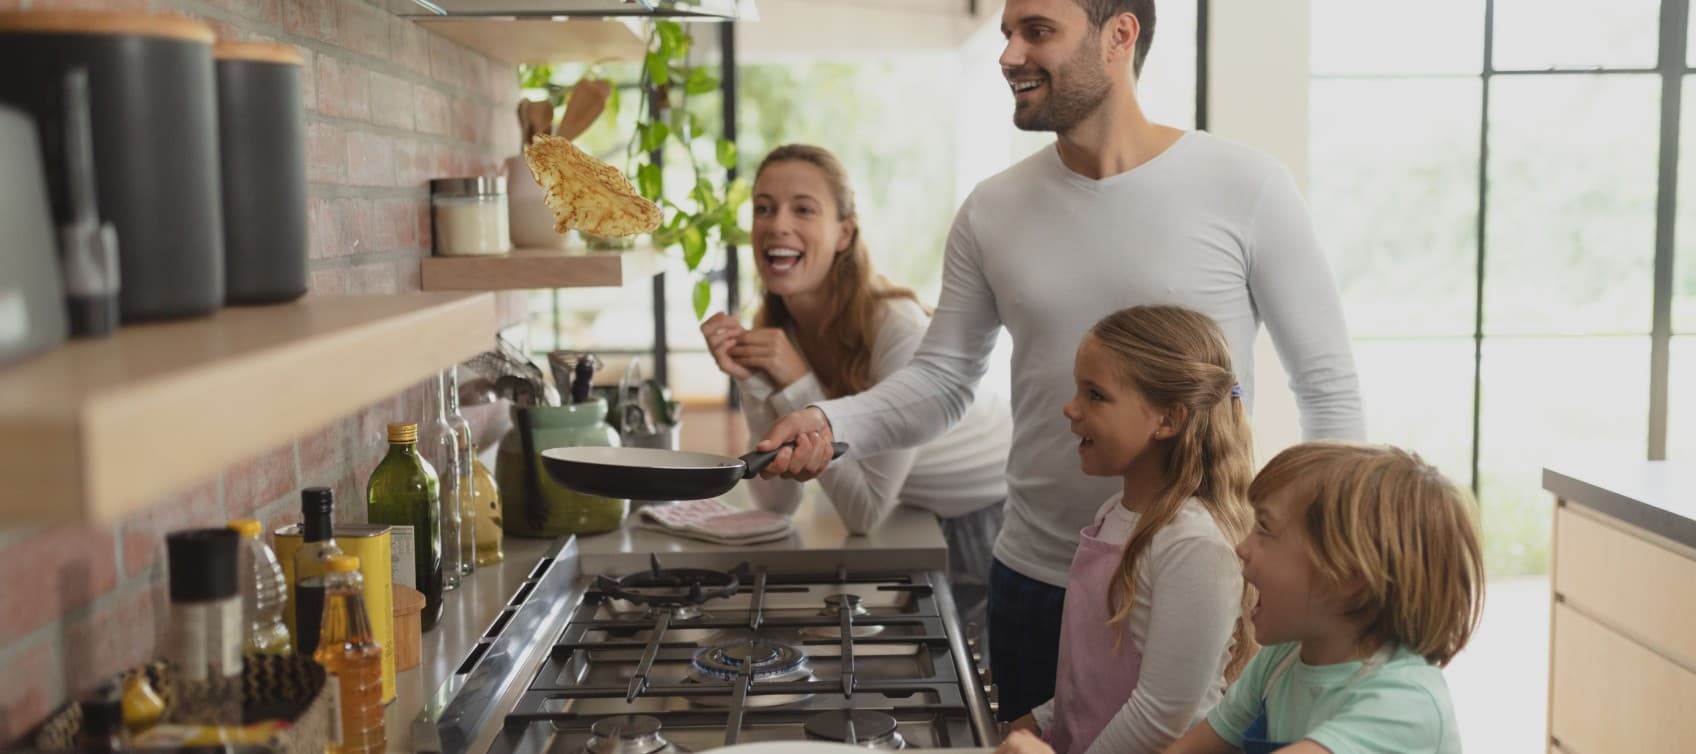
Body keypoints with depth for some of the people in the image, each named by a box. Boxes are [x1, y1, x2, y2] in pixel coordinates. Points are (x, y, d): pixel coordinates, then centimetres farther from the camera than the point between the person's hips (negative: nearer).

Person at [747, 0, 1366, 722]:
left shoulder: (1244, 188, -9)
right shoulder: (991, 212, 2)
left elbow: (1326, 385, -5)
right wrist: (832, 423, -15)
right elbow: (941, 377, 4)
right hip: (1033, 585, 3)